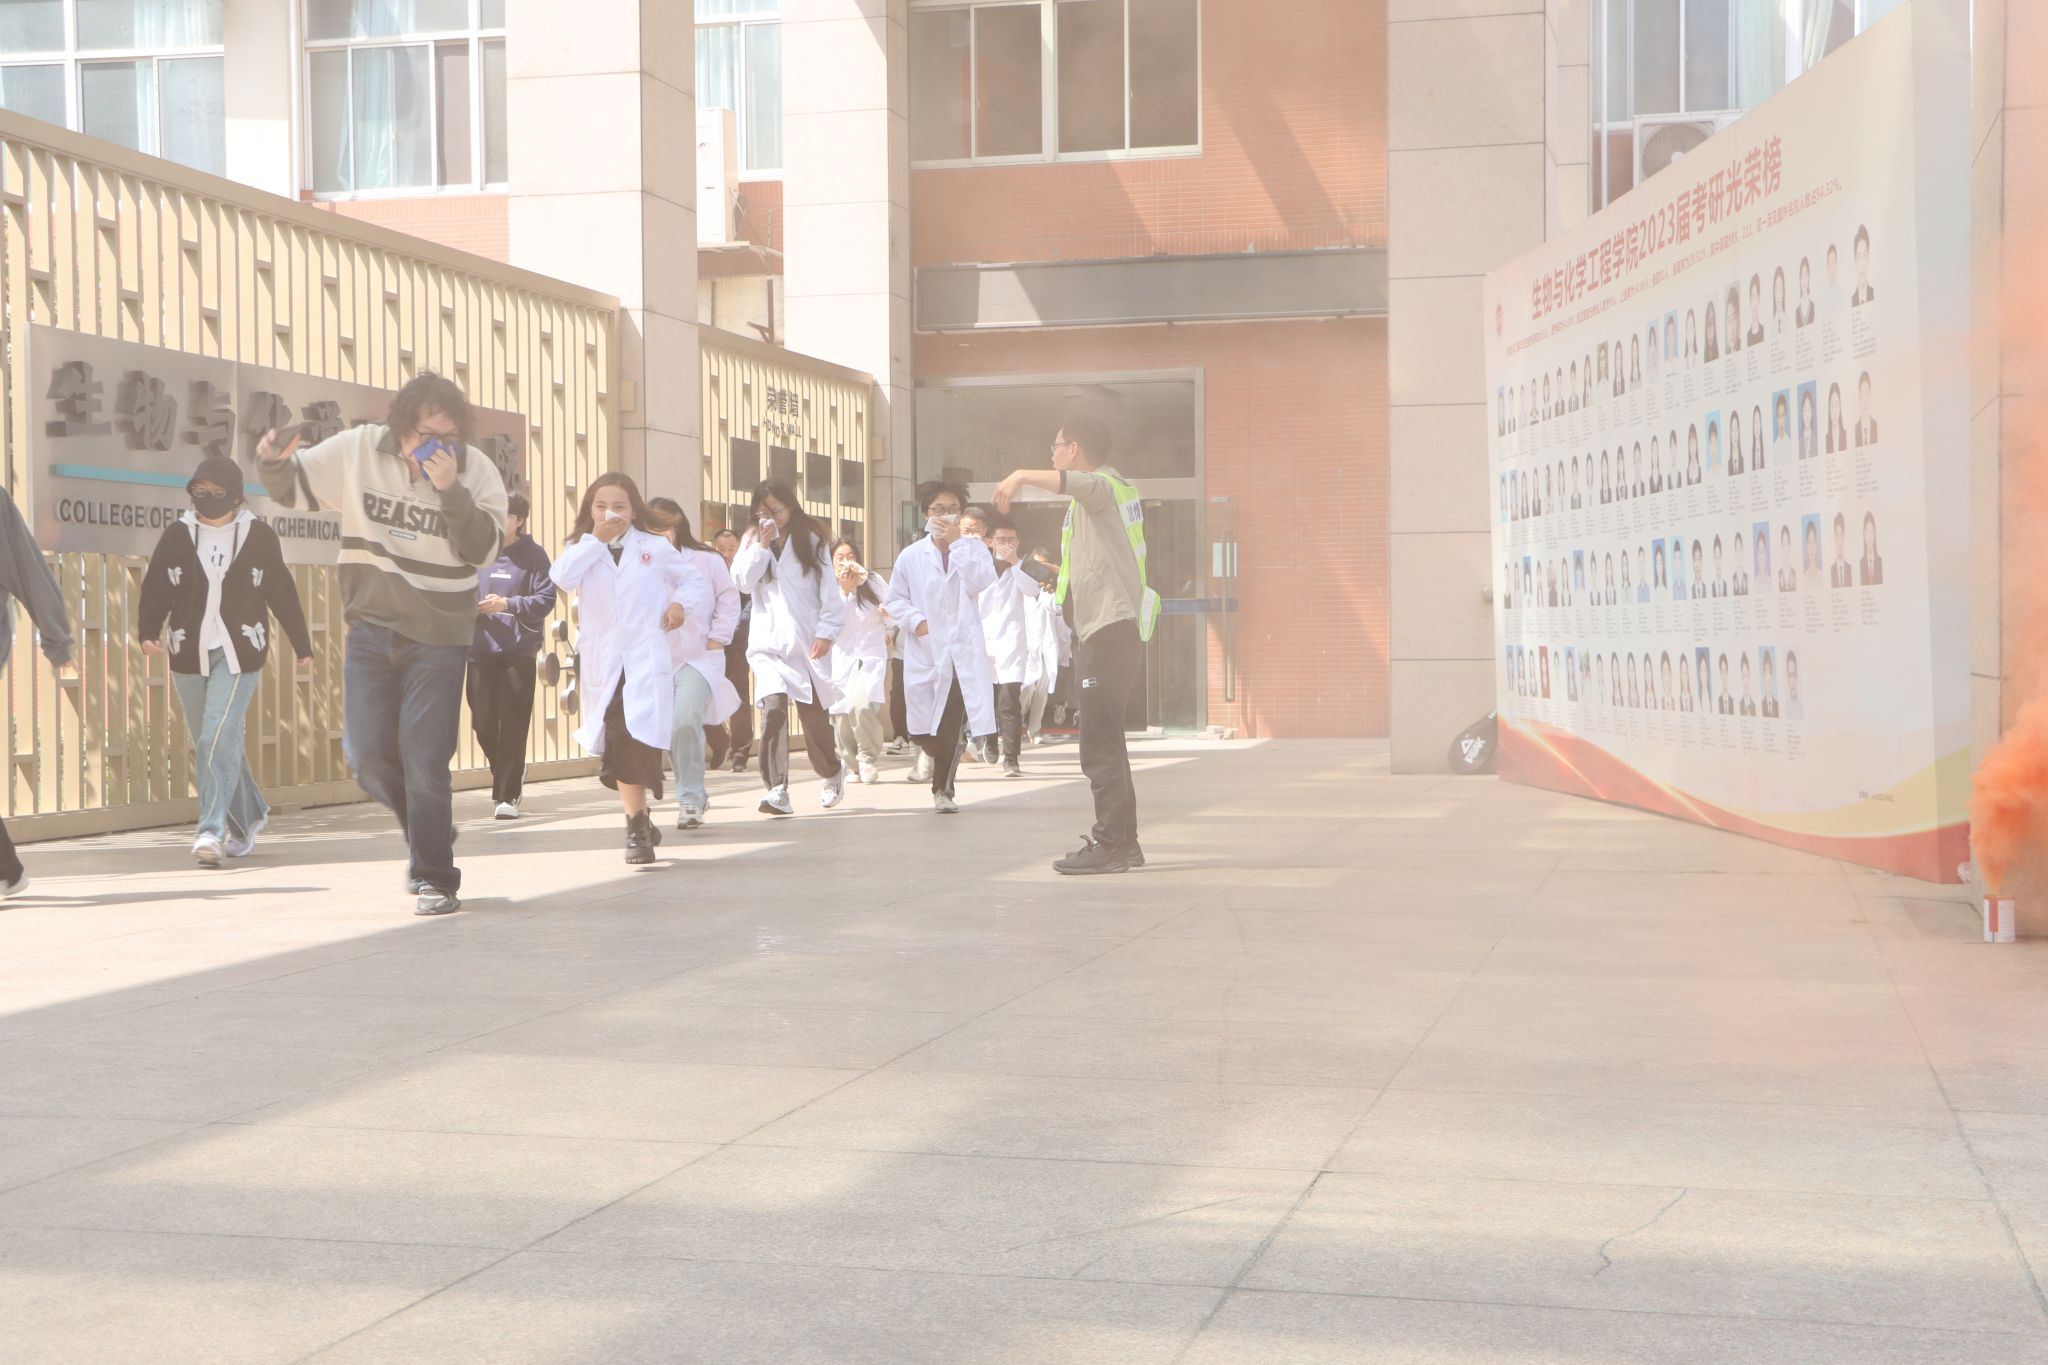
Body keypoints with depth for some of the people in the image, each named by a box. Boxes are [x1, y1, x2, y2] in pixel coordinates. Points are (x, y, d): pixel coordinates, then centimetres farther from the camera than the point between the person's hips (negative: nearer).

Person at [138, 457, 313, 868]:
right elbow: (156, 590, 3)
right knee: (206, 745, 12)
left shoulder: (259, 536, 0)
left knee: (219, 738, -18)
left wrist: (302, 646, 13)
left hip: (239, 654, -3)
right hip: (189, 656, 3)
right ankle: (248, 817, 31)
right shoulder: (176, 535, 4)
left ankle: (212, 830, -18)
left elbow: (283, 595, 7)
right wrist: (149, 632, -15)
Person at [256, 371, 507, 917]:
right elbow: (295, 486, 8)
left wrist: (450, 491, -29)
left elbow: (483, 550, -17)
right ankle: (426, 834, 28)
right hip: (371, 629, 3)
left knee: (424, 759, -6)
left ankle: (435, 879, 5)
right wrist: (272, 464, -15)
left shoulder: (476, 471, -8)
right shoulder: (357, 451, -3)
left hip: (439, 635, -3)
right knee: (367, 753, 0)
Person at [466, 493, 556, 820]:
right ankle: (508, 776, 29)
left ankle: (507, 795, 4)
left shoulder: (533, 556, 0)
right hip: (481, 649, 3)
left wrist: (507, 604, -16)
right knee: (483, 724, 4)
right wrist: (470, 606, -13)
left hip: (519, 652, -3)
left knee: (513, 727, -3)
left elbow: (546, 599, -6)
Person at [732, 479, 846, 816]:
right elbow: (743, 582, -3)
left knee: (813, 712, 6)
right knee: (773, 706, -19)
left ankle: (831, 773, 34)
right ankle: (777, 789, -22)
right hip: (767, 642, 1)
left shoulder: (812, 541, 4)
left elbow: (829, 591, 1)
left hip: (806, 642, -1)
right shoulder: (752, 540, 10)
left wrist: (826, 633, -8)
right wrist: (762, 545, -9)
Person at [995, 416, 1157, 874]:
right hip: (1117, 629, 11)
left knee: (1099, 744, -11)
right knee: (1107, 741, 15)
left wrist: (1022, 475, -39)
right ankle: (1123, 841, 20)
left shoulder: (1103, 485, -10)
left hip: (1108, 630, -11)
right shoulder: (1114, 488, 21)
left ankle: (1109, 844, -12)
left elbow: (1076, 482, -34)